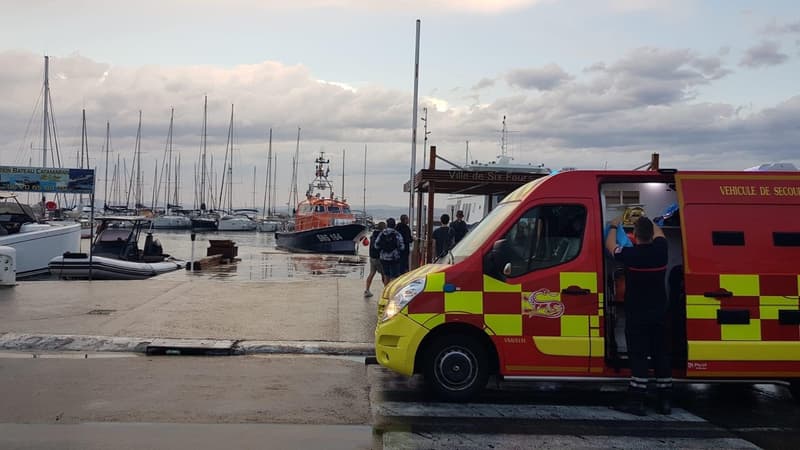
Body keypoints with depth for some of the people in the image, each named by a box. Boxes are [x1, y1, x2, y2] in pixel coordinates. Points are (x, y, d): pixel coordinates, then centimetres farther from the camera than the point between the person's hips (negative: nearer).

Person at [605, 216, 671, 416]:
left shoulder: (630, 254, -15)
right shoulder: (660, 250, -3)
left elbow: (610, 244, 5)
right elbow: (659, 234, 21)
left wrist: (614, 226, 22)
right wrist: (647, 221, 37)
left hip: (637, 315, -4)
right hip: (659, 314, 4)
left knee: (638, 357, -3)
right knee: (661, 356, 10)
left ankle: (636, 401, -3)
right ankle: (664, 401, 15)